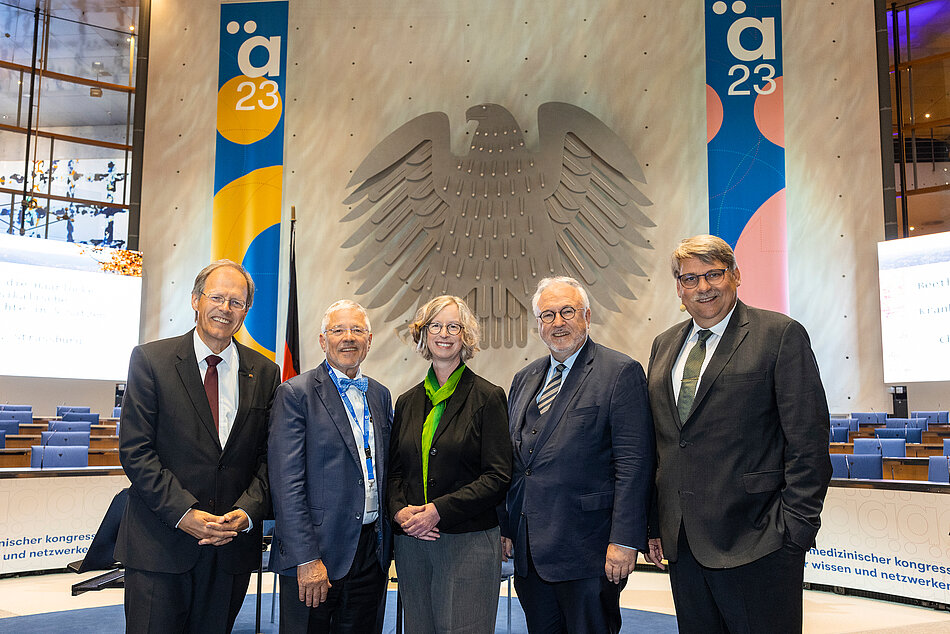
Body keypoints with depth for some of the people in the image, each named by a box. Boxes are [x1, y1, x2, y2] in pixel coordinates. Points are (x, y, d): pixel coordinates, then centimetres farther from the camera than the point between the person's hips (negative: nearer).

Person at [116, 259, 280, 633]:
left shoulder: (264, 373, 6)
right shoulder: (151, 360, -2)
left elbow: (268, 455, 6)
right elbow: (135, 450, -7)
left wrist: (247, 511, -10)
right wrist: (184, 513, -15)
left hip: (232, 545, 3)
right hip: (159, 544, -2)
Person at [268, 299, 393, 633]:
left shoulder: (381, 396, 12)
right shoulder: (295, 394, -6)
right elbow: (286, 483, -12)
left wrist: (387, 541, 9)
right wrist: (307, 560, -17)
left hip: (372, 553, 5)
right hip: (316, 554, -5)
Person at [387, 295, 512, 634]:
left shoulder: (488, 397, -2)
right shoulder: (407, 402, 12)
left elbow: (498, 476, -8)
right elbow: (395, 471, 15)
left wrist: (438, 510, -15)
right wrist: (399, 510, -6)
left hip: (468, 542, -4)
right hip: (411, 542, 4)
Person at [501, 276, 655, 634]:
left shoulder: (621, 373, -6)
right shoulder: (524, 380, 14)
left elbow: (633, 464, -12)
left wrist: (625, 540, -17)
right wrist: (505, 529, 12)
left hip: (586, 551, -6)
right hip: (529, 551, 6)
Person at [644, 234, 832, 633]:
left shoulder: (780, 335, -5)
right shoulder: (664, 345, 13)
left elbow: (809, 442, -9)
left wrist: (795, 529, -13)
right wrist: (653, 524, 11)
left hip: (754, 543, -5)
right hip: (681, 542, 6)